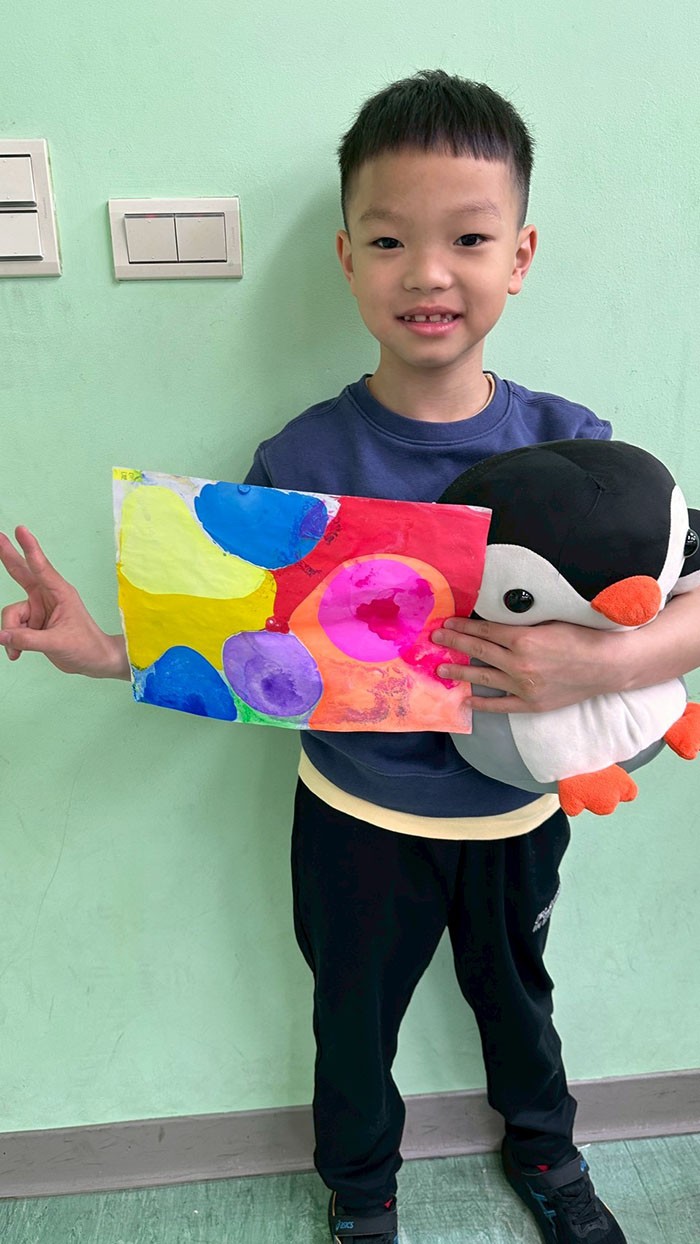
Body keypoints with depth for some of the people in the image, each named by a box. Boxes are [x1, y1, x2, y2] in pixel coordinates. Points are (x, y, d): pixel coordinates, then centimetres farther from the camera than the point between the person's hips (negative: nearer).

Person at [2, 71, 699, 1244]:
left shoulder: (567, 443, -15)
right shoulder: (306, 457, -17)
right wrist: (104, 650, -26)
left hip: (518, 810, 1)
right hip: (358, 817, 0)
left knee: (513, 989, 28)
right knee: (355, 1018, 22)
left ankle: (543, 1147, 63)